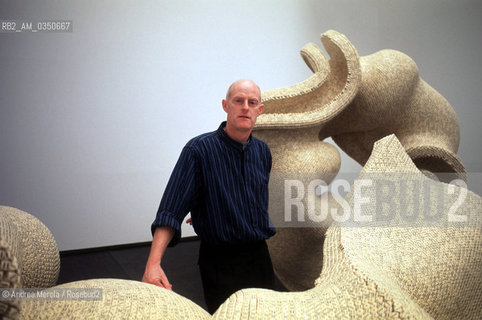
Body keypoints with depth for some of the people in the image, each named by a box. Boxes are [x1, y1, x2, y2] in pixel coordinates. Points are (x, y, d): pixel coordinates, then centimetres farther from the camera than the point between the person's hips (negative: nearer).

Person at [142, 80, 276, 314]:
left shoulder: (262, 151, 4)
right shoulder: (199, 150, -15)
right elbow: (170, 211, -21)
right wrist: (153, 263, -32)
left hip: (259, 256, 6)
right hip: (220, 261, -6)